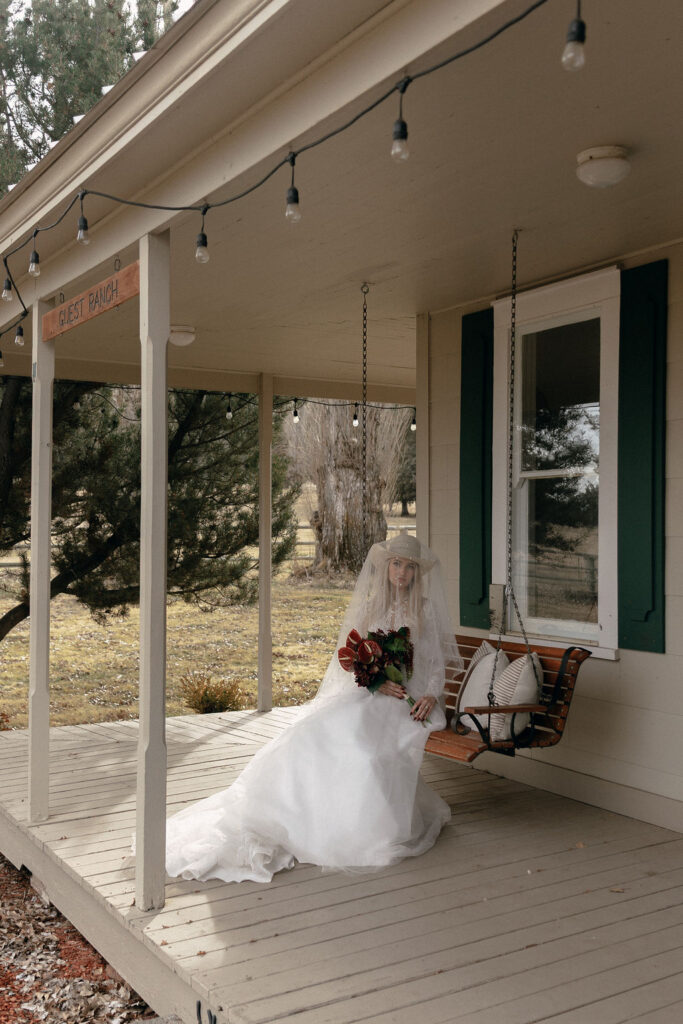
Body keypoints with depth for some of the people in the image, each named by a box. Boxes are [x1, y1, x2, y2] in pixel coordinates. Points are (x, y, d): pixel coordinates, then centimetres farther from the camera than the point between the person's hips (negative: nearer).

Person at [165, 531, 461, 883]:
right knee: (316, 737, -24)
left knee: (367, 750, -32)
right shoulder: (367, 606, 14)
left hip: (404, 703, -3)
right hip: (362, 695, 3)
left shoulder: (426, 611, 8)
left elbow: (437, 663, 8)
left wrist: (431, 695, -12)